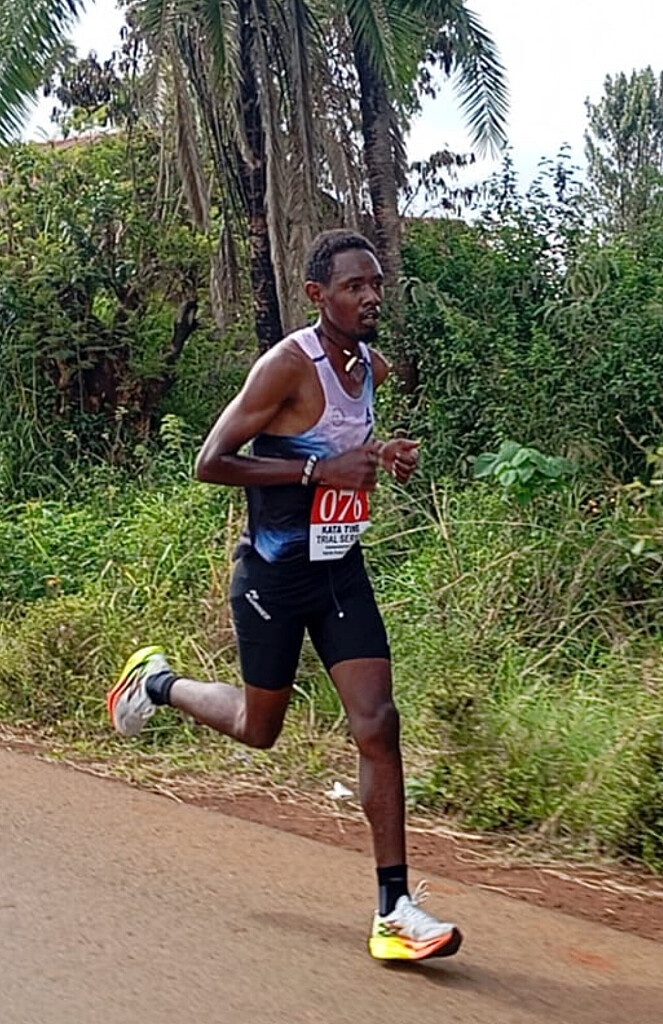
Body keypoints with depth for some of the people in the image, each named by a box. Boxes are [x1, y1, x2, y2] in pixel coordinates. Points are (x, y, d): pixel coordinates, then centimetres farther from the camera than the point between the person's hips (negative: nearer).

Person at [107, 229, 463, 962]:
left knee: (377, 722, -7)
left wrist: (382, 457, 5)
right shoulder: (288, 365, -18)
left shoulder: (373, 367, 5)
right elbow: (210, 463, -20)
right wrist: (318, 471, -27)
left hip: (341, 571, 6)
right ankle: (157, 681, 41)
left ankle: (394, 909, -3)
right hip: (274, 573, -5)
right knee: (259, 728, 11)